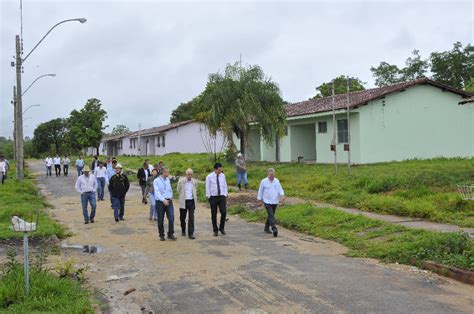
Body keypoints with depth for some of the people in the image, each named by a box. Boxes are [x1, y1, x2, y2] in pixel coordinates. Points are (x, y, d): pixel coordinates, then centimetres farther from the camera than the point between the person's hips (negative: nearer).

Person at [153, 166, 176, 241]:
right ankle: (161, 235, 20)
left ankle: (170, 234, 2)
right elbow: (157, 192, -20)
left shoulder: (168, 180, 9)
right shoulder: (156, 181, -8)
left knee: (171, 217, -8)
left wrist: (171, 197, 8)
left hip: (169, 201, 4)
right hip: (160, 202, -4)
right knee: (160, 220, 6)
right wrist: (163, 200, -32)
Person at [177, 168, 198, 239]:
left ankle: (191, 233, -3)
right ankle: (183, 231, 34)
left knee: (191, 217, -6)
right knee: (182, 217, 12)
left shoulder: (194, 181, 2)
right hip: (183, 202, -1)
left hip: (191, 201, 1)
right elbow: (178, 191, 8)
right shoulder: (181, 181, -5)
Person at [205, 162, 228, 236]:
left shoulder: (222, 175, 3)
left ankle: (222, 228, 10)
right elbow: (207, 188, -2)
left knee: (224, 212, -11)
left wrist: (225, 196, 3)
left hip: (221, 197, 2)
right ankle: (215, 230, 18)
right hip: (213, 197, -2)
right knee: (214, 214, 4)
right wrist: (209, 198, -4)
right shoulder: (209, 177, -7)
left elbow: (225, 186, 10)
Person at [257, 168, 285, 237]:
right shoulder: (263, 181, -5)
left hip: (275, 202, 4)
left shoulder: (277, 181, 4)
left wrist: (282, 195, -15)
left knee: (270, 215, 15)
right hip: (267, 201, -4)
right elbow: (260, 191, 4)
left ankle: (266, 228, 30)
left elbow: (280, 189, 4)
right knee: (271, 215, -15)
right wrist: (259, 199, 7)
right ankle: (274, 229, -22)